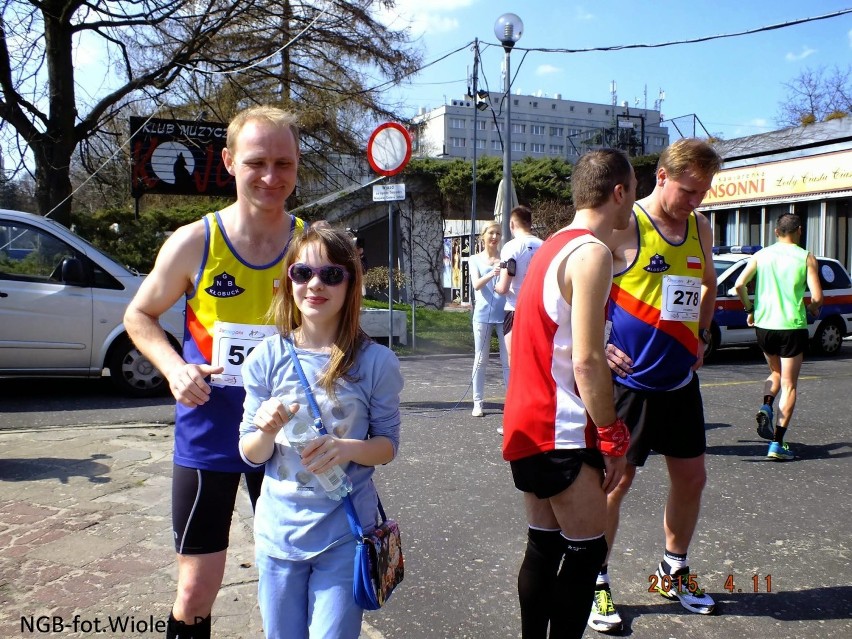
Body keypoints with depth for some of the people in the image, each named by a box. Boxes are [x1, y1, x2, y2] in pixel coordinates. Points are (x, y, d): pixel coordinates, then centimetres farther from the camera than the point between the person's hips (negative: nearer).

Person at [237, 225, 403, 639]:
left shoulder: (376, 361, -10)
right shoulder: (268, 357, -6)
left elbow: (388, 445, -1)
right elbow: (251, 454, 0)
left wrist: (349, 448, -22)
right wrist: (266, 430, -23)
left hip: (345, 535, -2)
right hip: (279, 531, 2)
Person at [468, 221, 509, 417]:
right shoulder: (475, 260, 8)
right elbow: (476, 285, -8)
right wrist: (491, 274, -28)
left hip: (504, 314, 0)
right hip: (483, 315, 0)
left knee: (508, 360, 1)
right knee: (480, 360, 5)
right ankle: (477, 402, 10)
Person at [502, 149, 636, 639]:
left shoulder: (554, 245, 14)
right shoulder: (592, 252, -16)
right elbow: (586, 364, -21)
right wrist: (614, 438, -13)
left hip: (528, 424, 10)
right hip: (561, 432, -10)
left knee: (545, 545, 17)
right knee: (587, 551, 1)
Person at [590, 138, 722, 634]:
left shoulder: (700, 228, 8)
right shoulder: (623, 226, -13)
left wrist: (701, 337, 15)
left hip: (681, 380, 7)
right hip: (629, 380, -7)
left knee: (692, 478, 14)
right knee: (616, 481, 0)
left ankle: (674, 572, 35)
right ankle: (598, 583, 17)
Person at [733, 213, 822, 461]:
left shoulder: (761, 255, 3)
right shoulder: (806, 258, -4)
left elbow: (739, 285, -6)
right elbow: (817, 297, -10)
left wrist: (750, 309, 9)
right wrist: (812, 309, 12)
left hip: (764, 324, 3)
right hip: (792, 326, -3)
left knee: (775, 373, 26)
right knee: (789, 385, 3)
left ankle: (766, 407, -2)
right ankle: (777, 444, -2)